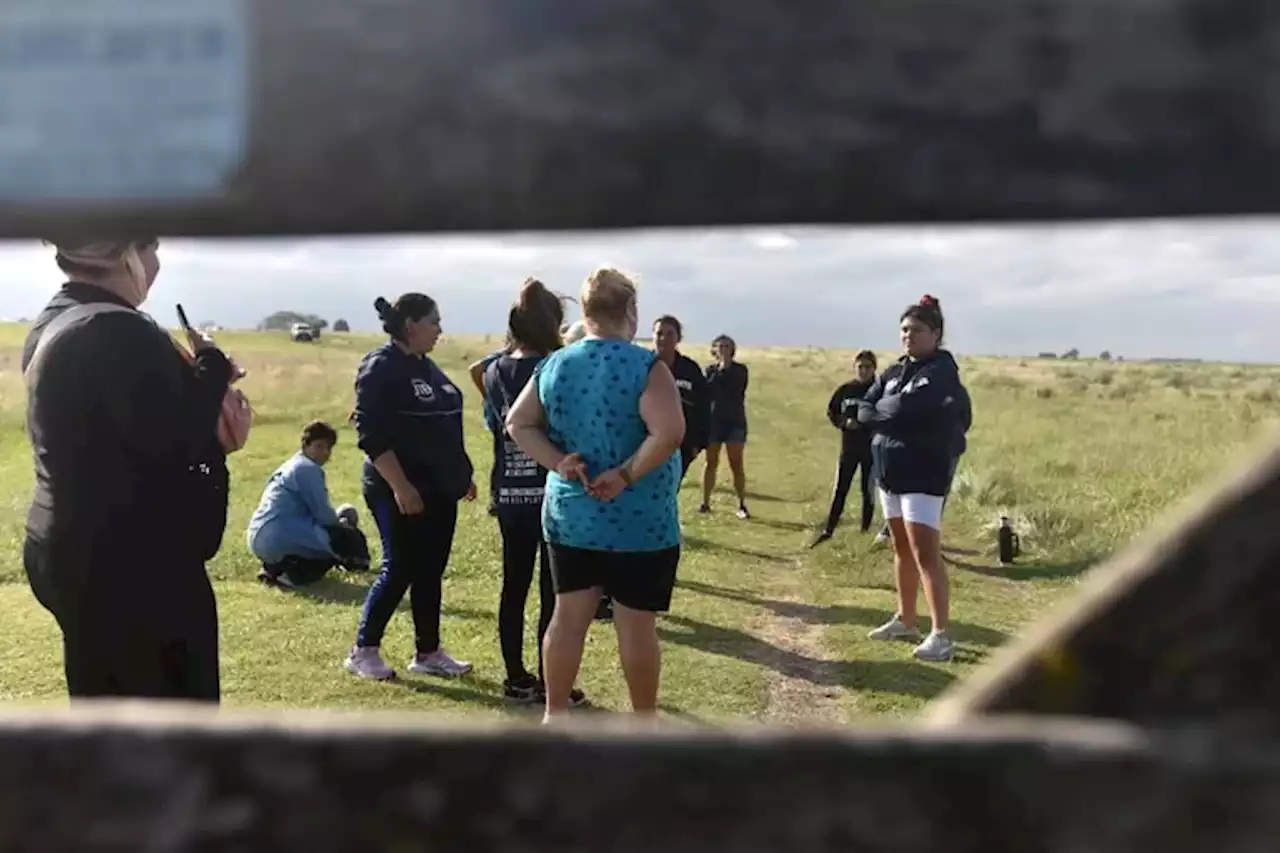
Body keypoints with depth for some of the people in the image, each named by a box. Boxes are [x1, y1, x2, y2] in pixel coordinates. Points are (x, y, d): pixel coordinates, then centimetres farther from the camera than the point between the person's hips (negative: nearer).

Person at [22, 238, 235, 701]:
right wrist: (212, 371, -8)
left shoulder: (54, 323, 11)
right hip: (134, 563, -10)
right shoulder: (116, 333, -21)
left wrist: (198, 379, 5)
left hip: (71, 551, 10)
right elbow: (176, 443, -22)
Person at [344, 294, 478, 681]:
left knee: (430, 572, 10)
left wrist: (462, 473, 18)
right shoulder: (381, 367, -12)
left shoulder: (427, 367, 13)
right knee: (399, 570, -2)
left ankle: (428, 653, 19)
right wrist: (400, 486, -24)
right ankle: (363, 650, 14)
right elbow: (371, 435, -19)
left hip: (438, 489, 8)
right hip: (401, 491, -8)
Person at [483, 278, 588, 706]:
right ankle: (548, 684, 11)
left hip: (509, 494, 6)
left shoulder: (496, 371, 2)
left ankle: (516, 678, 22)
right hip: (552, 493, -5)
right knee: (553, 592, 4)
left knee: (514, 587, 12)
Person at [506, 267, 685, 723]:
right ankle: (644, 718, 22)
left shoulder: (553, 366, 2)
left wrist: (558, 462, -4)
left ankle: (554, 714, 25)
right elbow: (669, 433, -26)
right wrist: (626, 475, -17)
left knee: (568, 615, 14)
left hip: (569, 515, 5)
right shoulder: (646, 366, -15)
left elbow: (517, 423, 5)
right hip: (641, 522, -5)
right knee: (636, 624, 7)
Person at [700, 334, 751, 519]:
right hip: (713, 421, 2)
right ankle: (705, 503, 12)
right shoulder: (710, 370, 6)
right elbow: (706, 391, -9)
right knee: (711, 463, 5)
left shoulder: (740, 370, 1)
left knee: (736, 464, -1)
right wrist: (720, 370, -11)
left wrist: (726, 369, -10)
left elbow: (736, 390, -15)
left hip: (735, 422, -1)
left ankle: (741, 505, 5)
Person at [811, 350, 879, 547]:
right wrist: (844, 422, -9)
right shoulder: (845, 390, 2)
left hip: (872, 448, -2)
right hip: (849, 448, 2)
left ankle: (865, 530, 19)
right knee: (840, 489, 4)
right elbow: (831, 413, 9)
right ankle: (828, 530, 9)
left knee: (868, 490, 8)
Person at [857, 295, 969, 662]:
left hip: (924, 474, -7)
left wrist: (883, 412, -5)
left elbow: (906, 407, -23)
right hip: (890, 471, 8)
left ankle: (942, 634, -8)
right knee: (902, 548, 15)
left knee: (925, 552, -11)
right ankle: (905, 620, 27)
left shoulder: (942, 370, -10)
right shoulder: (893, 372, 12)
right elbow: (864, 411, 1)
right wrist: (901, 421, -13)